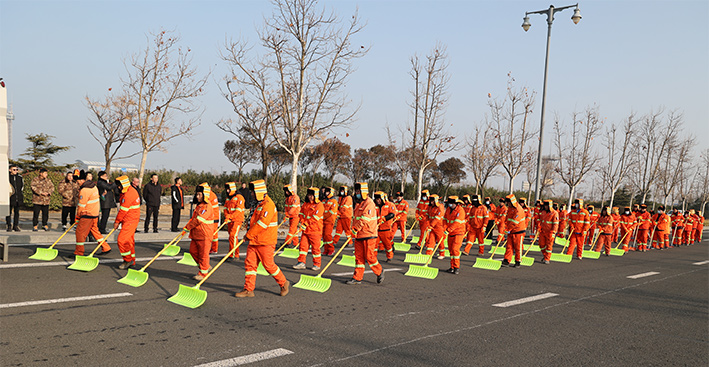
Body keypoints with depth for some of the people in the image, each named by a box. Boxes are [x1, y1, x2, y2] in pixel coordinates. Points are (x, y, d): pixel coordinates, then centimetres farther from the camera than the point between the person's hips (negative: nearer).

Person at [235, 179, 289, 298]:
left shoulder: (268, 204, -17)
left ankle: (283, 283, 18)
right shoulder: (258, 204, 15)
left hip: (266, 242, -9)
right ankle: (248, 289, 9)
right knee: (249, 263, 4)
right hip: (254, 241, 9)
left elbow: (262, 223, -22)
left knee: (268, 265, -1)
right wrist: (249, 234, 13)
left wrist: (249, 235, -14)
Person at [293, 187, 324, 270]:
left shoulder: (319, 205, -10)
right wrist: (302, 223, -3)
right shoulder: (305, 204, 13)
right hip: (305, 230, 6)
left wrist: (306, 224, -16)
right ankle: (301, 263, 10)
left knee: (315, 248, 1)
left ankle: (317, 264, 12)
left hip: (315, 230, -6)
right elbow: (301, 214, 14)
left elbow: (315, 218, -17)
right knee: (303, 245, 4)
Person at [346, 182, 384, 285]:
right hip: (359, 235, 8)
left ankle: (379, 272, 17)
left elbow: (364, 219, -20)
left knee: (369, 256, -4)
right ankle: (357, 278, 9)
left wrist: (355, 229, -21)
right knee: (359, 256, 6)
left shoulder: (369, 203, -12)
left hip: (368, 235, -8)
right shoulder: (358, 203, 17)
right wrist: (353, 228, 12)